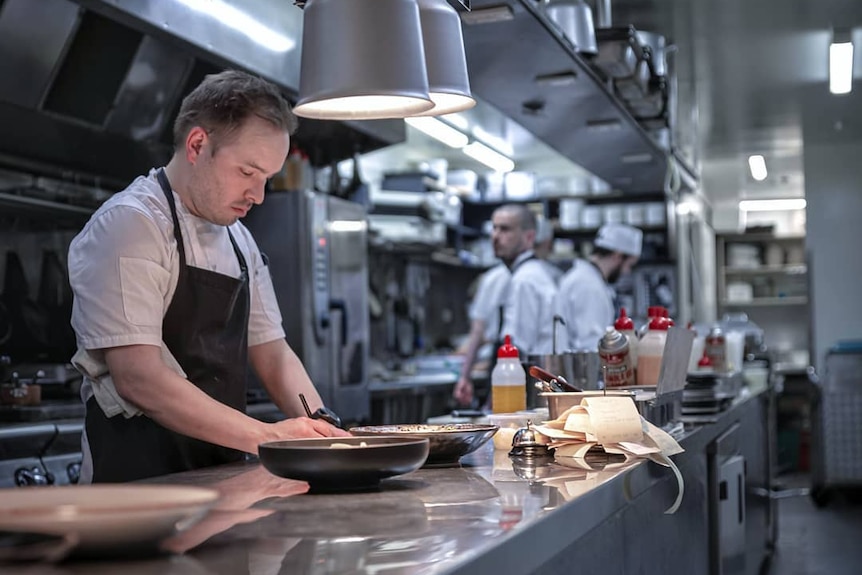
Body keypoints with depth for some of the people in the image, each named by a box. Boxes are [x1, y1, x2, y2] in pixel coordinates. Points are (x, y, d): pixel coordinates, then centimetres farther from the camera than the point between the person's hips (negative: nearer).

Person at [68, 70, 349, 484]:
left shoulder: (239, 240, 16)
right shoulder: (129, 224, -10)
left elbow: (270, 351, 17)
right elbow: (137, 377, -18)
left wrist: (321, 429, 0)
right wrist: (267, 436, -19)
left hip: (222, 473, 7)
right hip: (140, 480, -7)